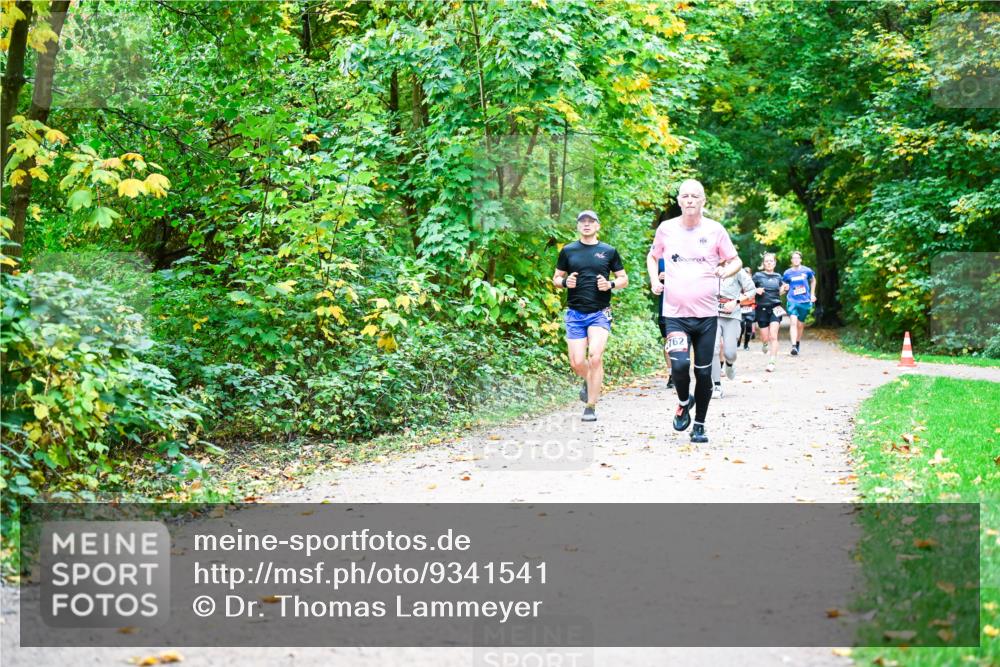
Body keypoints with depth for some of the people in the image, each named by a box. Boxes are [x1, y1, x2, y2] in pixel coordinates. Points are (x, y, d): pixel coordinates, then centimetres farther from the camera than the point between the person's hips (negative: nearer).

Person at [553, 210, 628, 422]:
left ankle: (591, 407, -7)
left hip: (600, 313, -2)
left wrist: (610, 284, -9)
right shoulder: (568, 251, 8)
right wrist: (565, 282, -7)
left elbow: (624, 279, 12)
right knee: (577, 363, -3)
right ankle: (589, 381, 34)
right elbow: (556, 278, 15)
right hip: (575, 314, 2)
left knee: (595, 357, -18)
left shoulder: (609, 251, 6)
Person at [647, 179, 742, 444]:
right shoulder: (666, 228, 3)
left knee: (704, 372, 5)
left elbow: (735, 261, 9)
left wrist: (724, 271, -12)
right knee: (680, 365, -20)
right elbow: (652, 256, 20)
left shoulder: (715, 230, 0)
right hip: (675, 314, 0)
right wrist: (654, 281, 3)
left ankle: (699, 425, 23)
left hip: (706, 313, 1)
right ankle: (684, 402, 12)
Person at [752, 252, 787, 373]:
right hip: (762, 308, -1)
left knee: (773, 336, -11)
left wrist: (784, 288, -1)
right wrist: (756, 290, -16)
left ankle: (772, 362, -9)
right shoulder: (758, 275, 0)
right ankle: (765, 343, 42)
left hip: (775, 308, 1)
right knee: (765, 338, 4)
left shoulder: (778, 276, 9)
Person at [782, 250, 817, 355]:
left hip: (805, 301, 2)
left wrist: (812, 294, 16)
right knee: (793, 322, -20)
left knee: (800, 325, 11)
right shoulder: (787, 273, -1)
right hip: (792, 301, -2)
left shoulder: (807, 271, 0)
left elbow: (813, 281, 19)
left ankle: (798, 344, 32)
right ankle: (793, 346, -27)